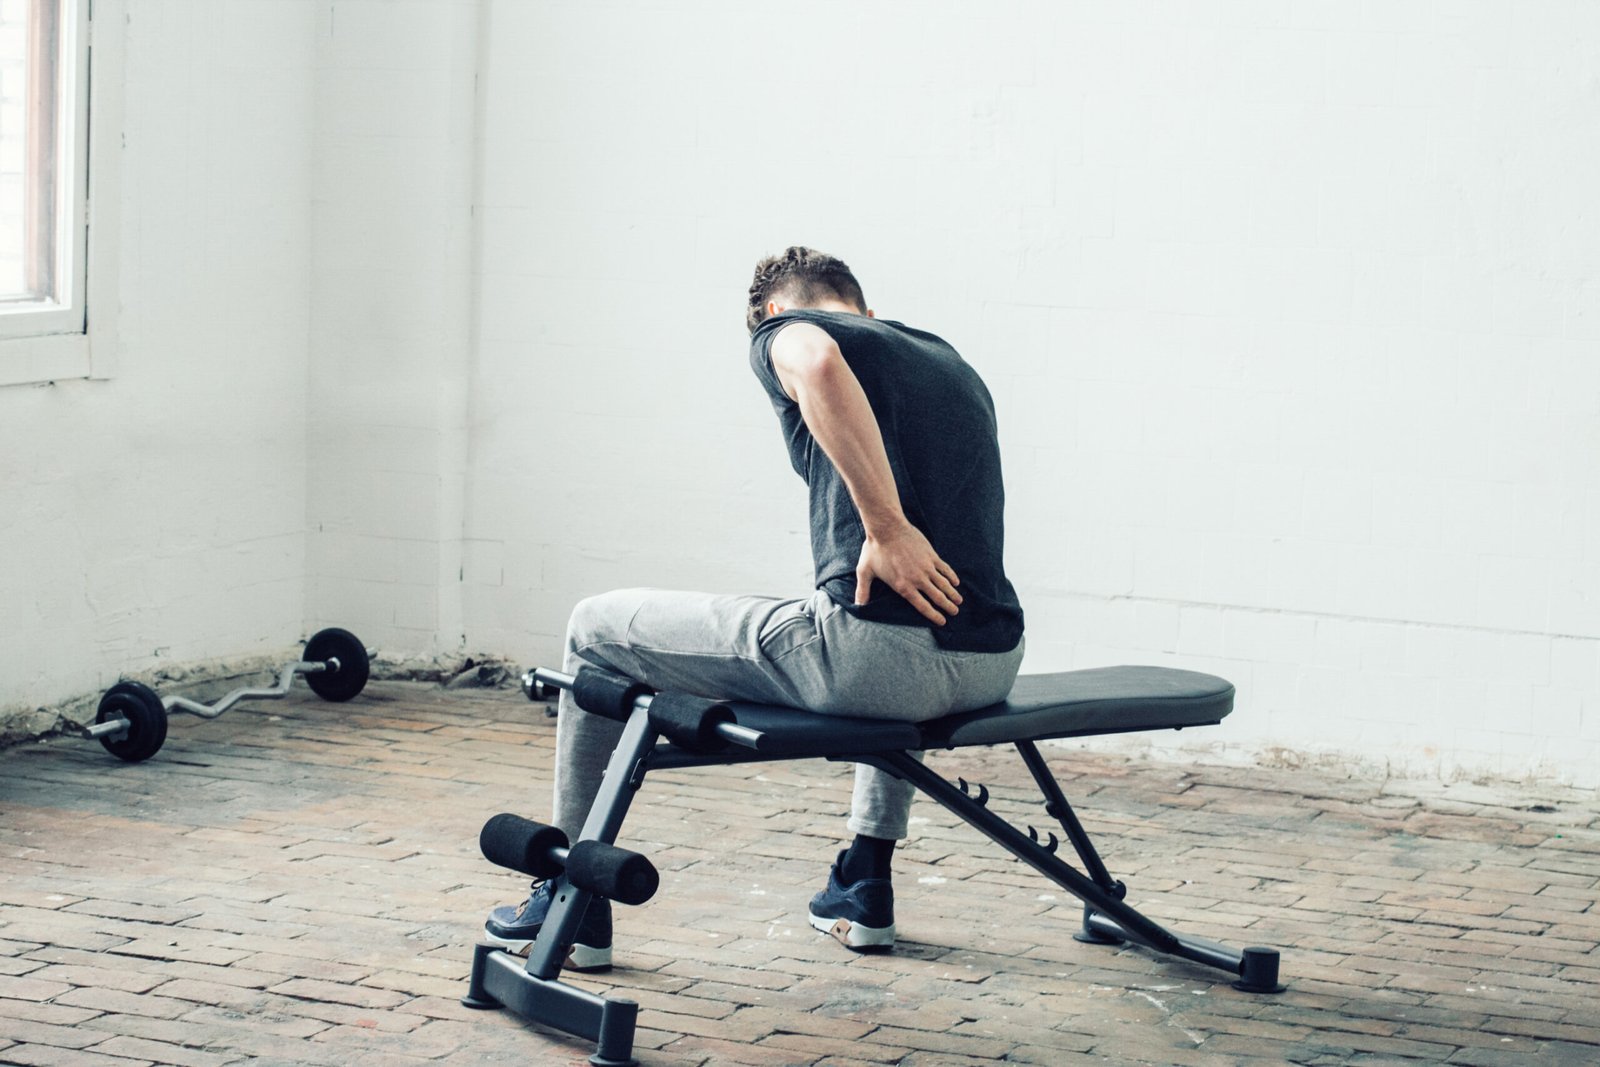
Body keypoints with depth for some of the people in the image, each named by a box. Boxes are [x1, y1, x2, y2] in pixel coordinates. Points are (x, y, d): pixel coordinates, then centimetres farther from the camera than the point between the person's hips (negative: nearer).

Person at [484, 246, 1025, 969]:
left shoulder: (782, 330, 5)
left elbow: (816, 365, -22)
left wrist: (887, 530, -19)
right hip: (992, 668, 7)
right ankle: (865, 884, 41)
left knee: (598, 633, 13)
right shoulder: (952, 363, 26)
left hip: (881, 653, -7)